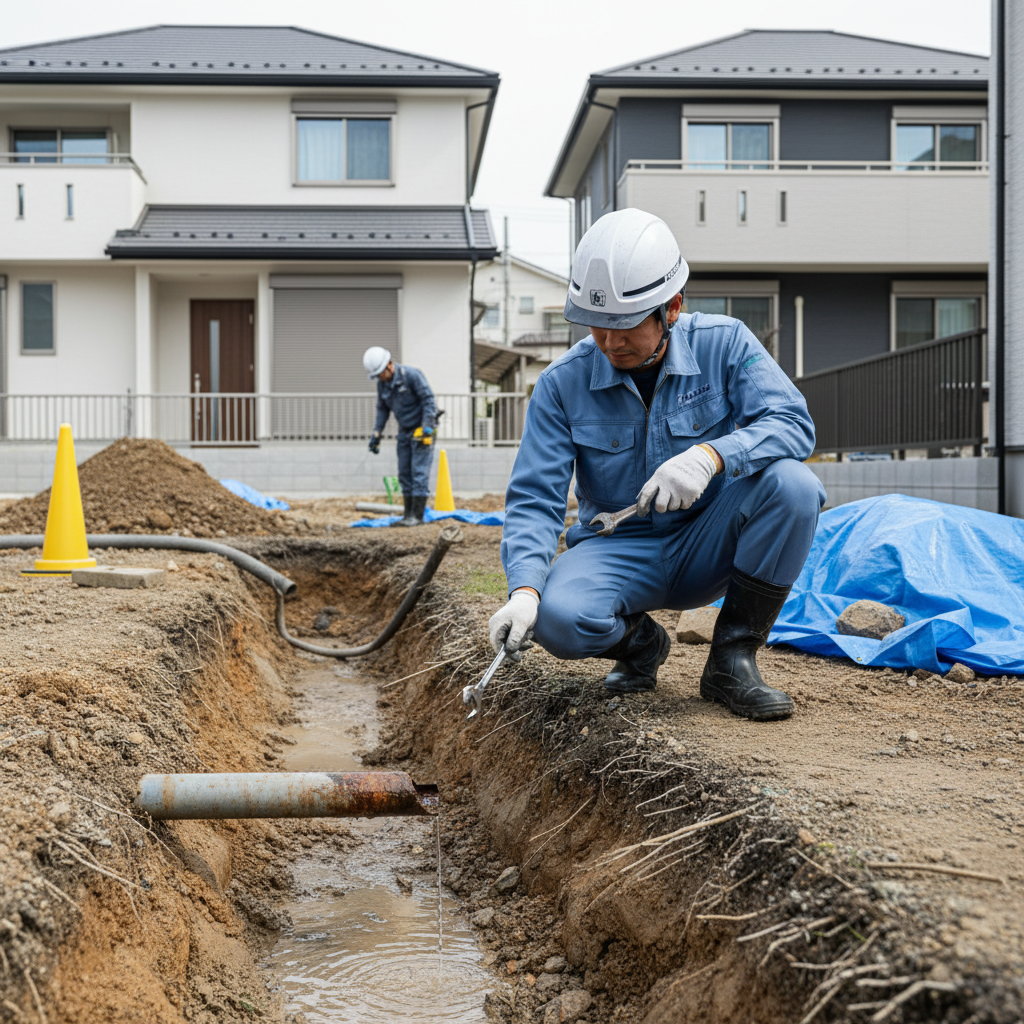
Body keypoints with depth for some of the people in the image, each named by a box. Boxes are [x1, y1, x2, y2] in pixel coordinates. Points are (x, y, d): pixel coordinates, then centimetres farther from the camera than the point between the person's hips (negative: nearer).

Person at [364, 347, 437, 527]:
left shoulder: (411, 375, -17)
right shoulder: (382, 384, 4)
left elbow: (428, 399, -17)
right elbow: (382, 409, 14)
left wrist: (427, 427, -22)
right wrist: (376, 434, 8)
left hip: (422, 430, -7)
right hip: (405, 431, 7)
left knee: (419, 472, -10)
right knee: (404, 474, 5)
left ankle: (417, 516, -10)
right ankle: (408, 515, 9)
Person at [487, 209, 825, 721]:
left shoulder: (723, 344, -9)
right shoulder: (563, 383, -9)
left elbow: (792, 423, -20)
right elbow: (534, 499, -11)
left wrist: (711, 455, -40)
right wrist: (525, 590, -29)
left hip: (707, 545, 1)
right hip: (619, 549, 0)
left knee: (792, 485, -29)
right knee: (559, 618, -33)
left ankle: (731, 660, -13)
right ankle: (639, 643, 6)